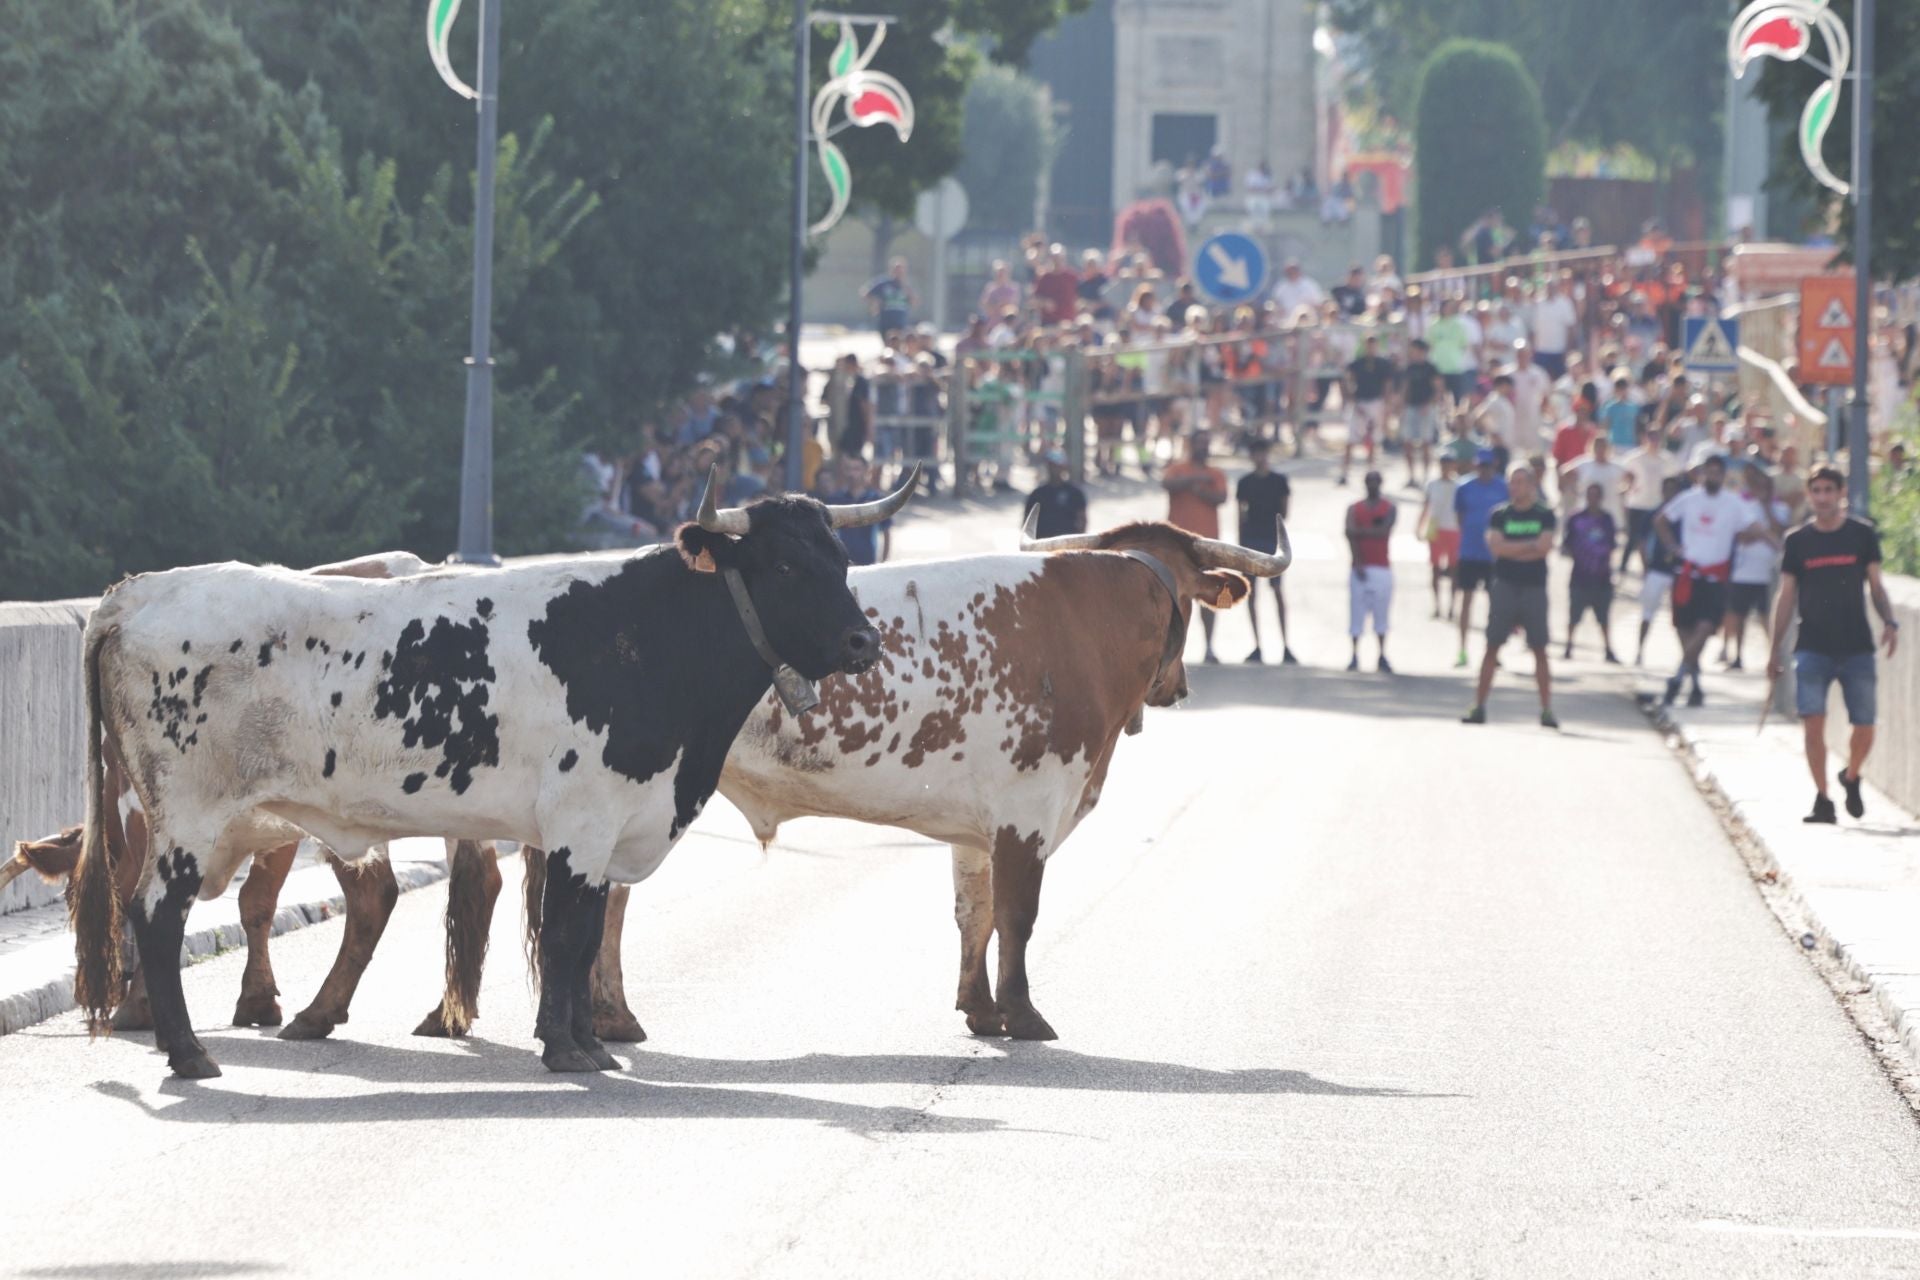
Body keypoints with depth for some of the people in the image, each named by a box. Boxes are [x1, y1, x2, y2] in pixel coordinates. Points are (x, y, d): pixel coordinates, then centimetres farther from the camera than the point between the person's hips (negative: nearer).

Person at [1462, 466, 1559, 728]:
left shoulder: (1544, 515, 4)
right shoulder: (1500, 514, 7)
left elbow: (1545, 548, -8)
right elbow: (1495, 546, -7)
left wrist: (1512, 550, -7)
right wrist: (1530, 545, -8)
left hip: (1534, 588, -1)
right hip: (1504, 586, 1)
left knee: (1539, 649, 0)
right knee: (1492, 647, 0)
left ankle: (1547, 709, 2)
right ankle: (1479, 707, 3)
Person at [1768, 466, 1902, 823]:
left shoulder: (1862, 535, 4)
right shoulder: (1798, 541, 5)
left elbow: (1876, 587, 9)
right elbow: (1787, 597, 10)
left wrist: (1889, 622, -10)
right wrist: (1775, 650, 9)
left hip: (1856, 647, 0)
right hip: (1813, 647, 0)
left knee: (1864, 729, -3)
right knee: (1813, 723, -12)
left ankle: (1851, 778, 27)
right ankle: (1822, 799, -1)